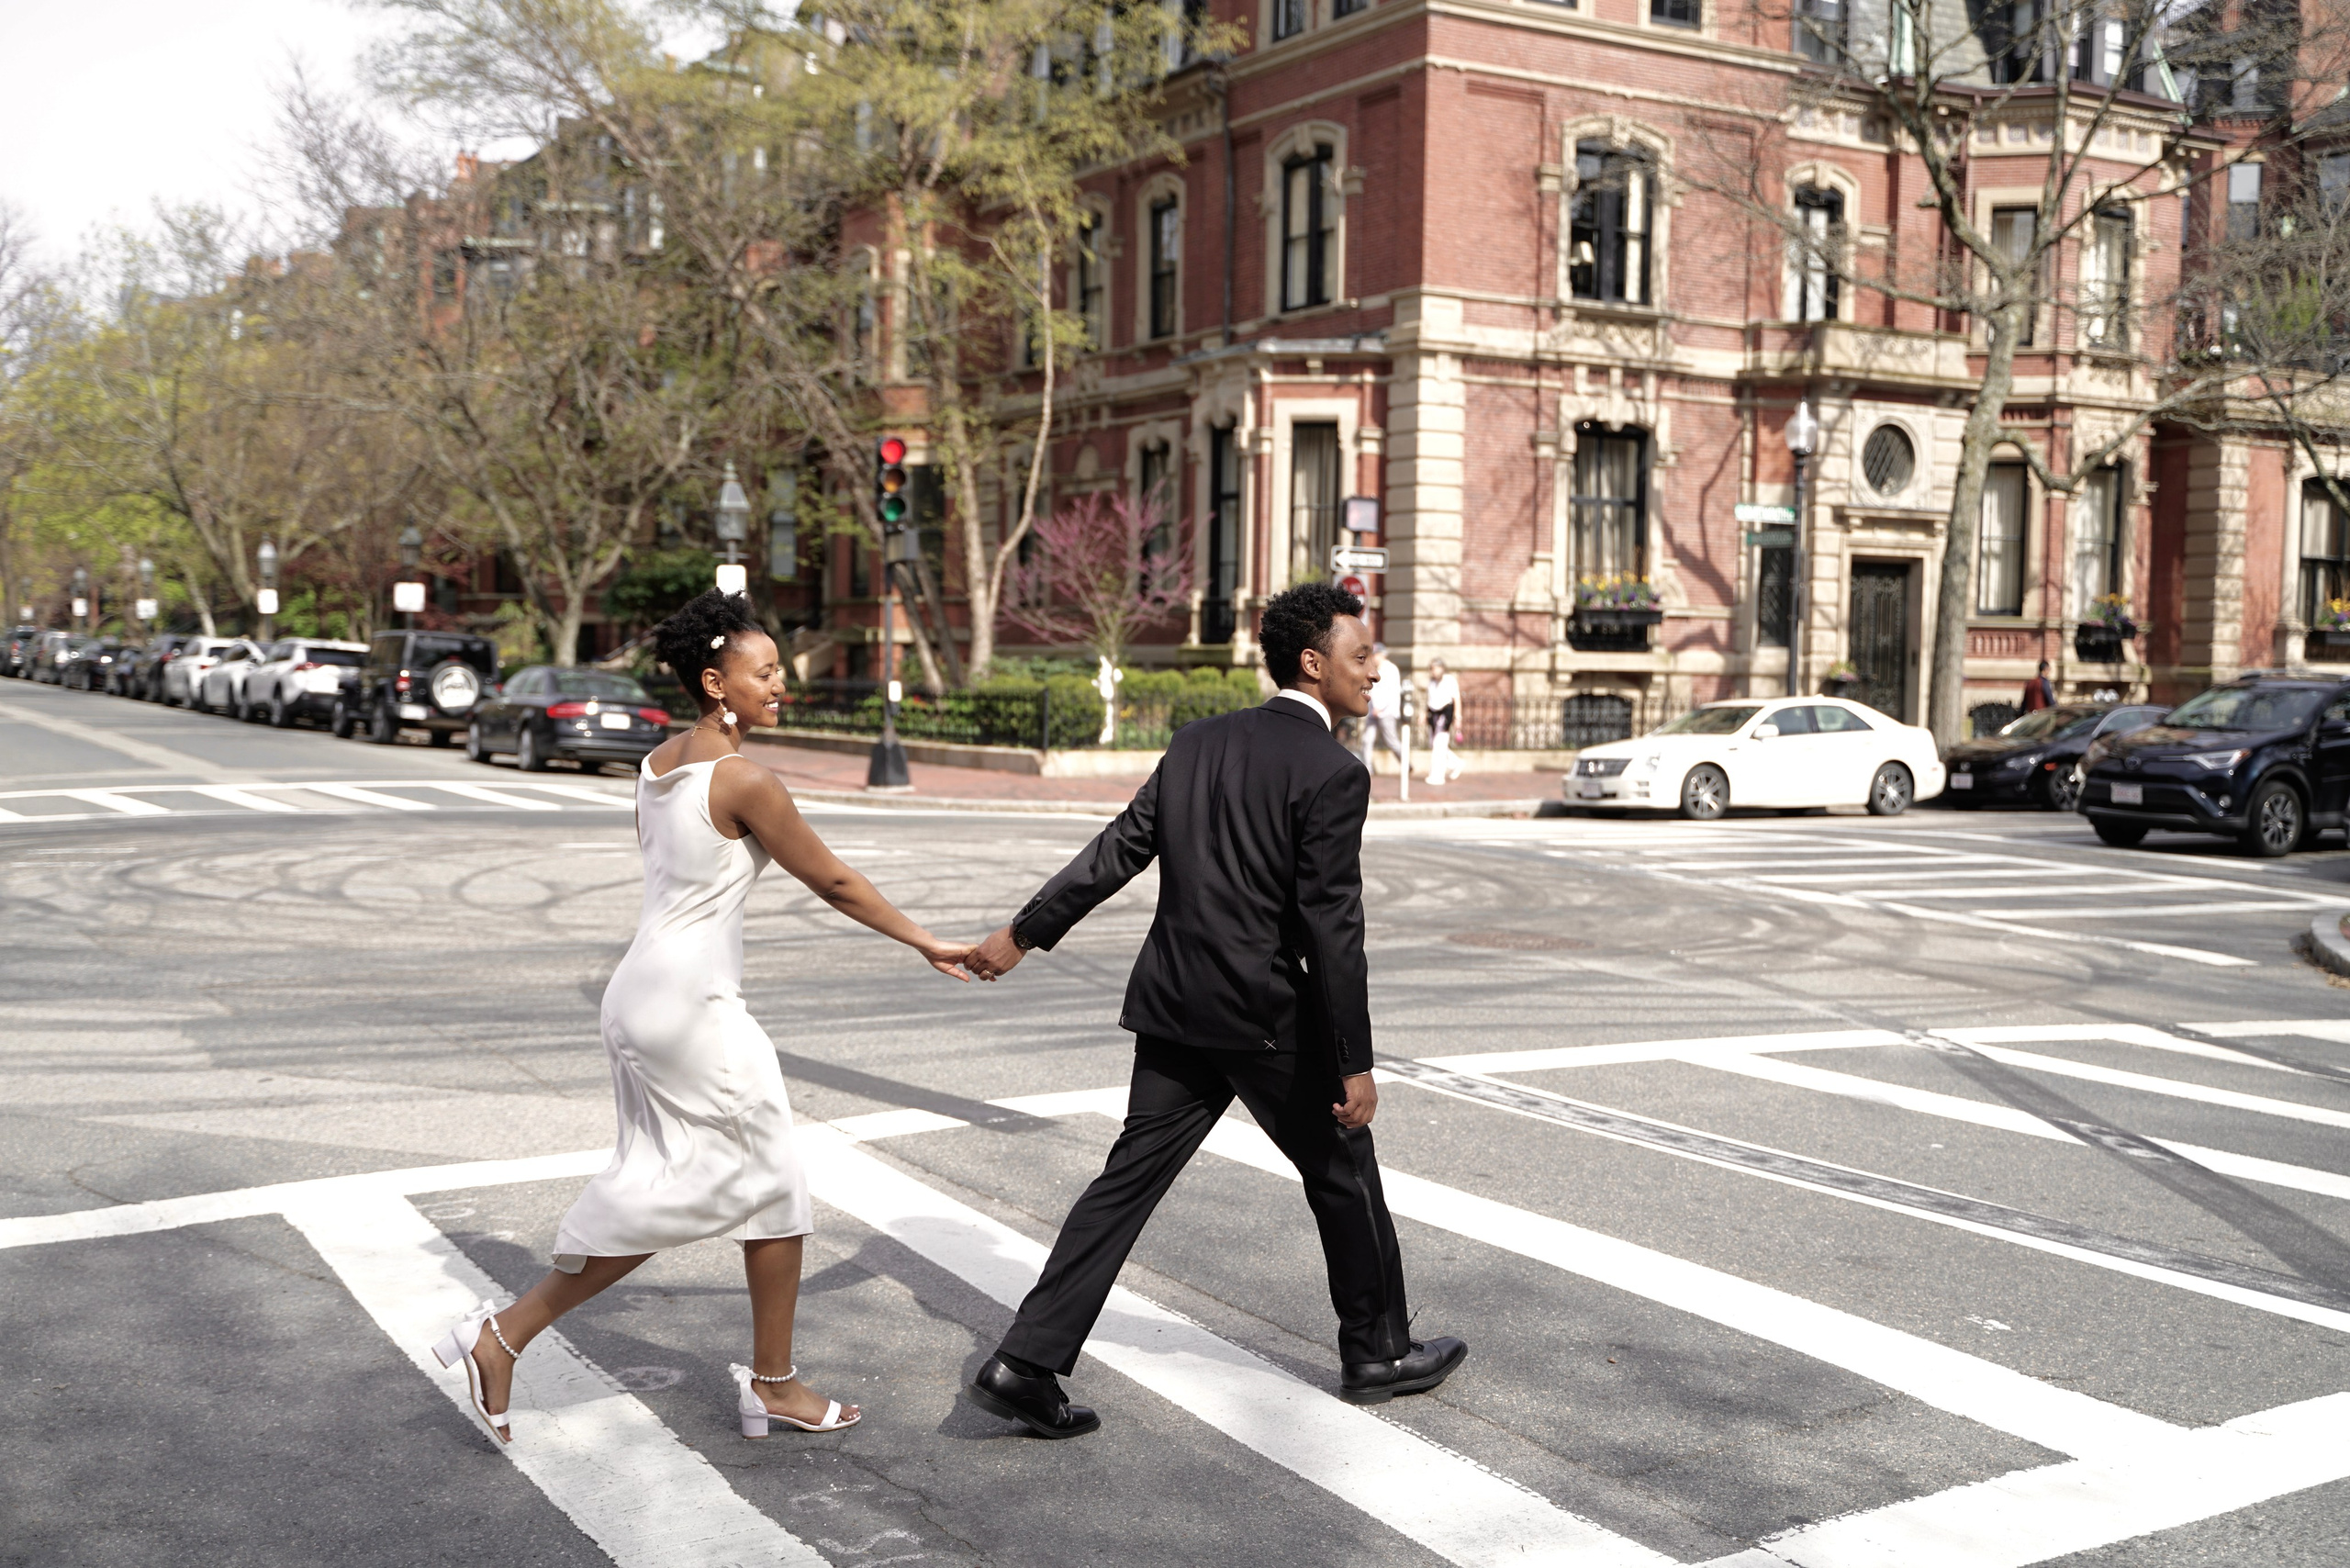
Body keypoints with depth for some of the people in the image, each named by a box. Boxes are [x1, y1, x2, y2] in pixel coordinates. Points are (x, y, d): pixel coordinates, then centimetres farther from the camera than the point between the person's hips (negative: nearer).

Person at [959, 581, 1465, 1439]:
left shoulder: (1198, 742, 8)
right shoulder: (1332, 774, -13)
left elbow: (1118, 850, 10)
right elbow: (1331, 928, -17)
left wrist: (1023, 934, 17)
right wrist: (1354, 1064, -14)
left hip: (1174, 1007, 6)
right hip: (1267, 1016, -6)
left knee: (1129, 1180, 8)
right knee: (1342, 1173, 14)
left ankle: (1026, 1362, 5)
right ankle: (1378, 1352, 29)